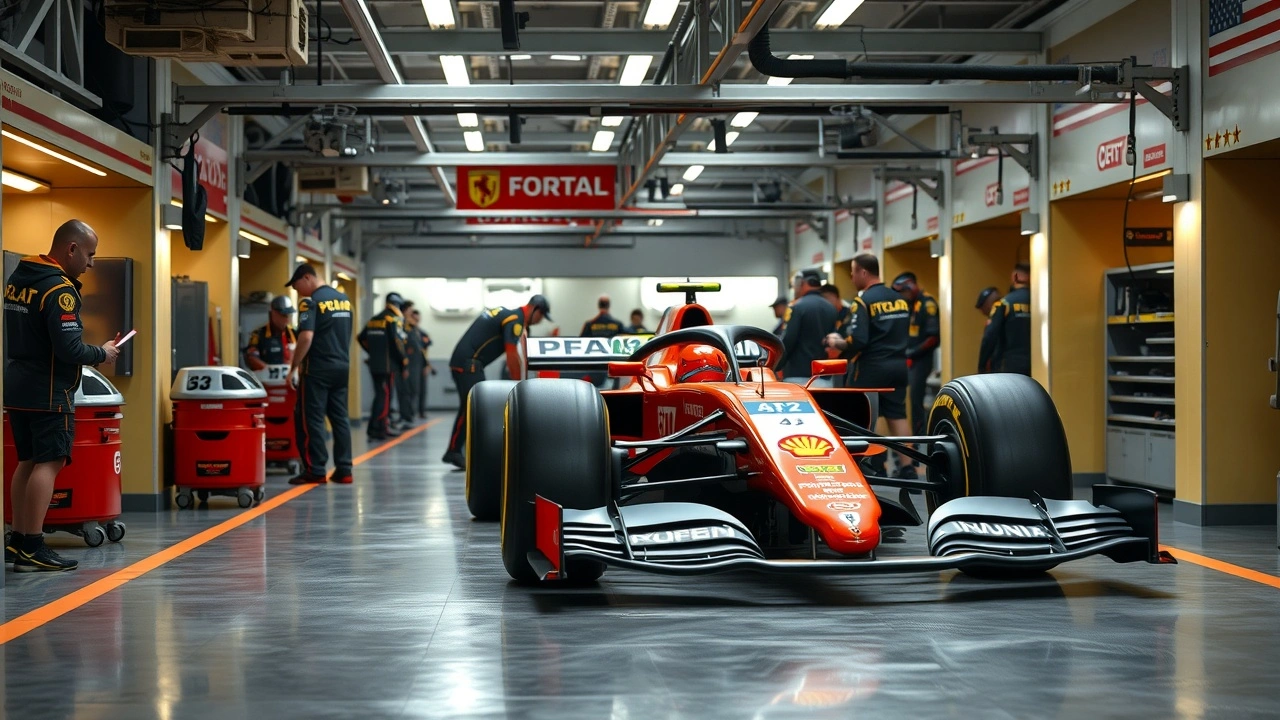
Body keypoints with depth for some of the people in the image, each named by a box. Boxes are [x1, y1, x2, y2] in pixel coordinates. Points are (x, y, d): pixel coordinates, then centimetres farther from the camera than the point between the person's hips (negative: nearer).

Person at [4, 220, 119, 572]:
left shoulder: (17, 278, 10)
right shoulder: (59, 289, -18)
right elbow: (69, 349, -23)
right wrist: (101, 354, -5)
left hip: (17, 388, 9)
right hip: (48, 391, -9)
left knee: (28, 461, 15)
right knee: (48, 463, -7)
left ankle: (18, 540, 19)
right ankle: (32, 548, -10)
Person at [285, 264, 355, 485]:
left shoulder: (311, 302, -12)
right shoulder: (344, 299, 12)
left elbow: (306, 337, -20)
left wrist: (293, 367, -14)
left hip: (318, 369, -7)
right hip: (342, 366, 7)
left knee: (311, 419, -1)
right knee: (340, 417, 8)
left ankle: (315, 470, -2)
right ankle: (344, 470, 7)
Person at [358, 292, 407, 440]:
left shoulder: (373, 320, 15)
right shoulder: (393, 320, -9)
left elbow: (361, 338, 19)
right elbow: (397, 343, -17)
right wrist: (404, 363, -9)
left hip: (374, 364, 8)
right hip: (388, 365, -8)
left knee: (381, 394, 15)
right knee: (383, 396, -7)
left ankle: (386, 425, 21)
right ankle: (376, 429, -12)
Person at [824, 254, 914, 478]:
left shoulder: (864, 301, -13)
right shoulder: (900, 299, 11)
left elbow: (857, 341, -21)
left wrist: (837, 342, -4)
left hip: (869, 367, -7)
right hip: (898, 365, 7)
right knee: (897, 415, 7)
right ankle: (907, 467, 2)